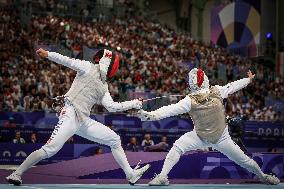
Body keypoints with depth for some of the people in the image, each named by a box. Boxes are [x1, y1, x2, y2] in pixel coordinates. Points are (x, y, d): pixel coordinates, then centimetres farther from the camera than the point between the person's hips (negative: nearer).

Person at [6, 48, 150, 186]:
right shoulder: (88, 67, 4)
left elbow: (112, 106, 16)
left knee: (115, 140, 8)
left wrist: (133, 104, 12)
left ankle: (130, 174, 14)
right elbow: (68, 61, -9)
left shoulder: (103, 87, 22)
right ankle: (16, 174, -12)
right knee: (49, 150, -20)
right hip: (70, 113, -8)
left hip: (84, 121, 8)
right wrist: (48, 54, -22)